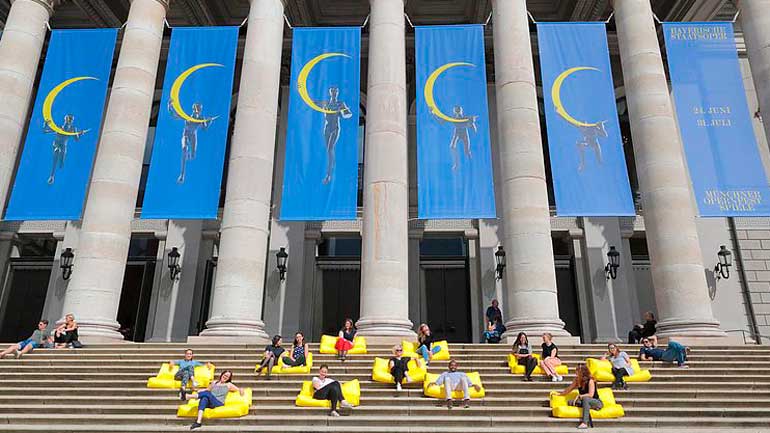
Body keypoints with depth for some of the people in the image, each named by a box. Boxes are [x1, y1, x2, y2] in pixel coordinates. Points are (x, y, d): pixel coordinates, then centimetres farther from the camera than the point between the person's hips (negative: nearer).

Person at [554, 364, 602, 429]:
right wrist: (559, 394, 17)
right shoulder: (577, 381, 1)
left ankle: (584, 423, -44)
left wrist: (579, 396, -21)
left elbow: (590, 395, -23)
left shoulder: (590, 381, -16)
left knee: (585, 398, -37)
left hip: (597, 402, -6)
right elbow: (569, 390, 14)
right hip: (586, 402, 6)